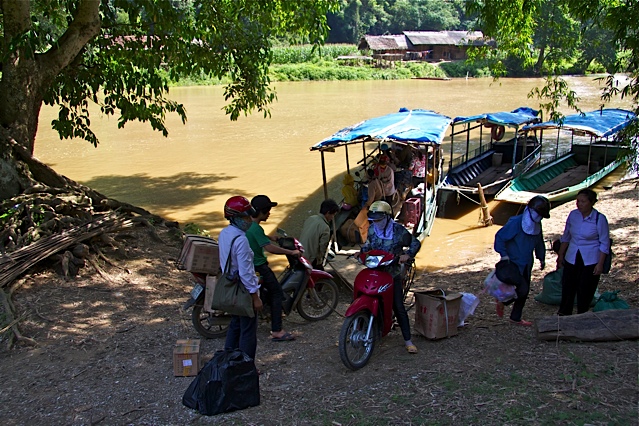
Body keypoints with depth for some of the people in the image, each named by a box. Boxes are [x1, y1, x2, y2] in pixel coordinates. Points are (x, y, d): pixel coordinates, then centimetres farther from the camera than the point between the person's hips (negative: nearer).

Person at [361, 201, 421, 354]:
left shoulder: (398, 230, -8)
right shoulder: (371, 230, 7)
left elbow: (415, 243, 1)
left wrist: (407, 255, -16)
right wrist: (362, 252, 6)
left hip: (393, 274, -4)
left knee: (398, 307, -4)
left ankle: (408, 341, 2)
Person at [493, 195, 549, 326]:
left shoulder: (537, 225, 5)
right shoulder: (515, 222, -19)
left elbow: (539, 243, 21)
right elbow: (500, 237, -17)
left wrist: (541, 258, 22)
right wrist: (504, 254, -22)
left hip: (526, 264, 8)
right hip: (513, 263, -8)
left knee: (524, 292, 10)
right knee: (522, 289, -15)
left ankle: (515, 318, 23)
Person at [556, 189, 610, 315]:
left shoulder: (600, 219, -12)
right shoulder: (573, 215, 0)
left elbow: (604, 243, -7)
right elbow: (566, 237, 13)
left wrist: (600, 264, -10)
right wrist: (560, 255, 15)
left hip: (590, 261, -4)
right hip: (571, 259, 4)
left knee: (585, 291, 4)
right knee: (567, 287, 7)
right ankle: (564, 314, 22)